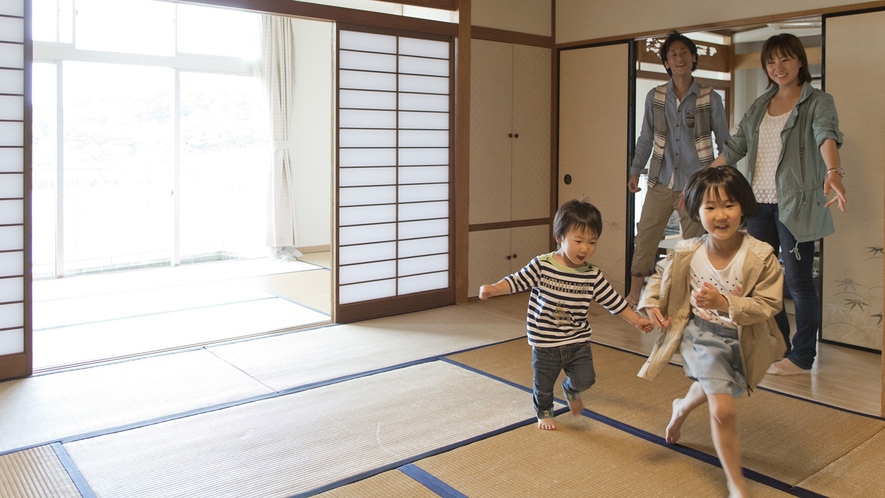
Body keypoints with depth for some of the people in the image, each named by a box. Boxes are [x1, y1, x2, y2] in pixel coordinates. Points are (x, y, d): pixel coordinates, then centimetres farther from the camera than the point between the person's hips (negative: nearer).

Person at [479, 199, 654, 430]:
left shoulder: (593, 276, -6)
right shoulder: (541, 265, -15)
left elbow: (613, 300, 4)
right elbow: (517, 281, -12)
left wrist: (637, 319, 5)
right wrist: (493, 288, -27)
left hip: (578, 341, 2)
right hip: (545, 343, -2)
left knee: (585, 379, -7)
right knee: (543, 385, 13)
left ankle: (571, 389, 30)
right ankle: (544, 412, 45)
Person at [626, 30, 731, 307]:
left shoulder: (711, 99, -1)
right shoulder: (654, 97, 5)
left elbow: (725, 143, 4)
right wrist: (635, 171, 5)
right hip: (660, 183, 2)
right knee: (644, 239, 1)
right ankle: (634, 294, 11)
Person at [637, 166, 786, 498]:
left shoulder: (760, 256, -25)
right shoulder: (687, 253, -18)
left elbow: (768, 305, -26)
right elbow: (660, 276, 2)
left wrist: (724, 304, -40)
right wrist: (651, 303, -14)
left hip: (742, 341, 2)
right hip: (701, 336, -2)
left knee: (711, 387, 30)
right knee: (723, 410, -11)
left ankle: (681, 407, 67)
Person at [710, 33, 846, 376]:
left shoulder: (817, 102, -3)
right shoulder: (760, 106, 14)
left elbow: (827, 135, -23)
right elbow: (734, 147, 16)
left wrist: (833, 172, -42)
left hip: (796, 204, -6)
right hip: (759, 202, 6)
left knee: (798, 280, -1)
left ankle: (802, 357, 11)